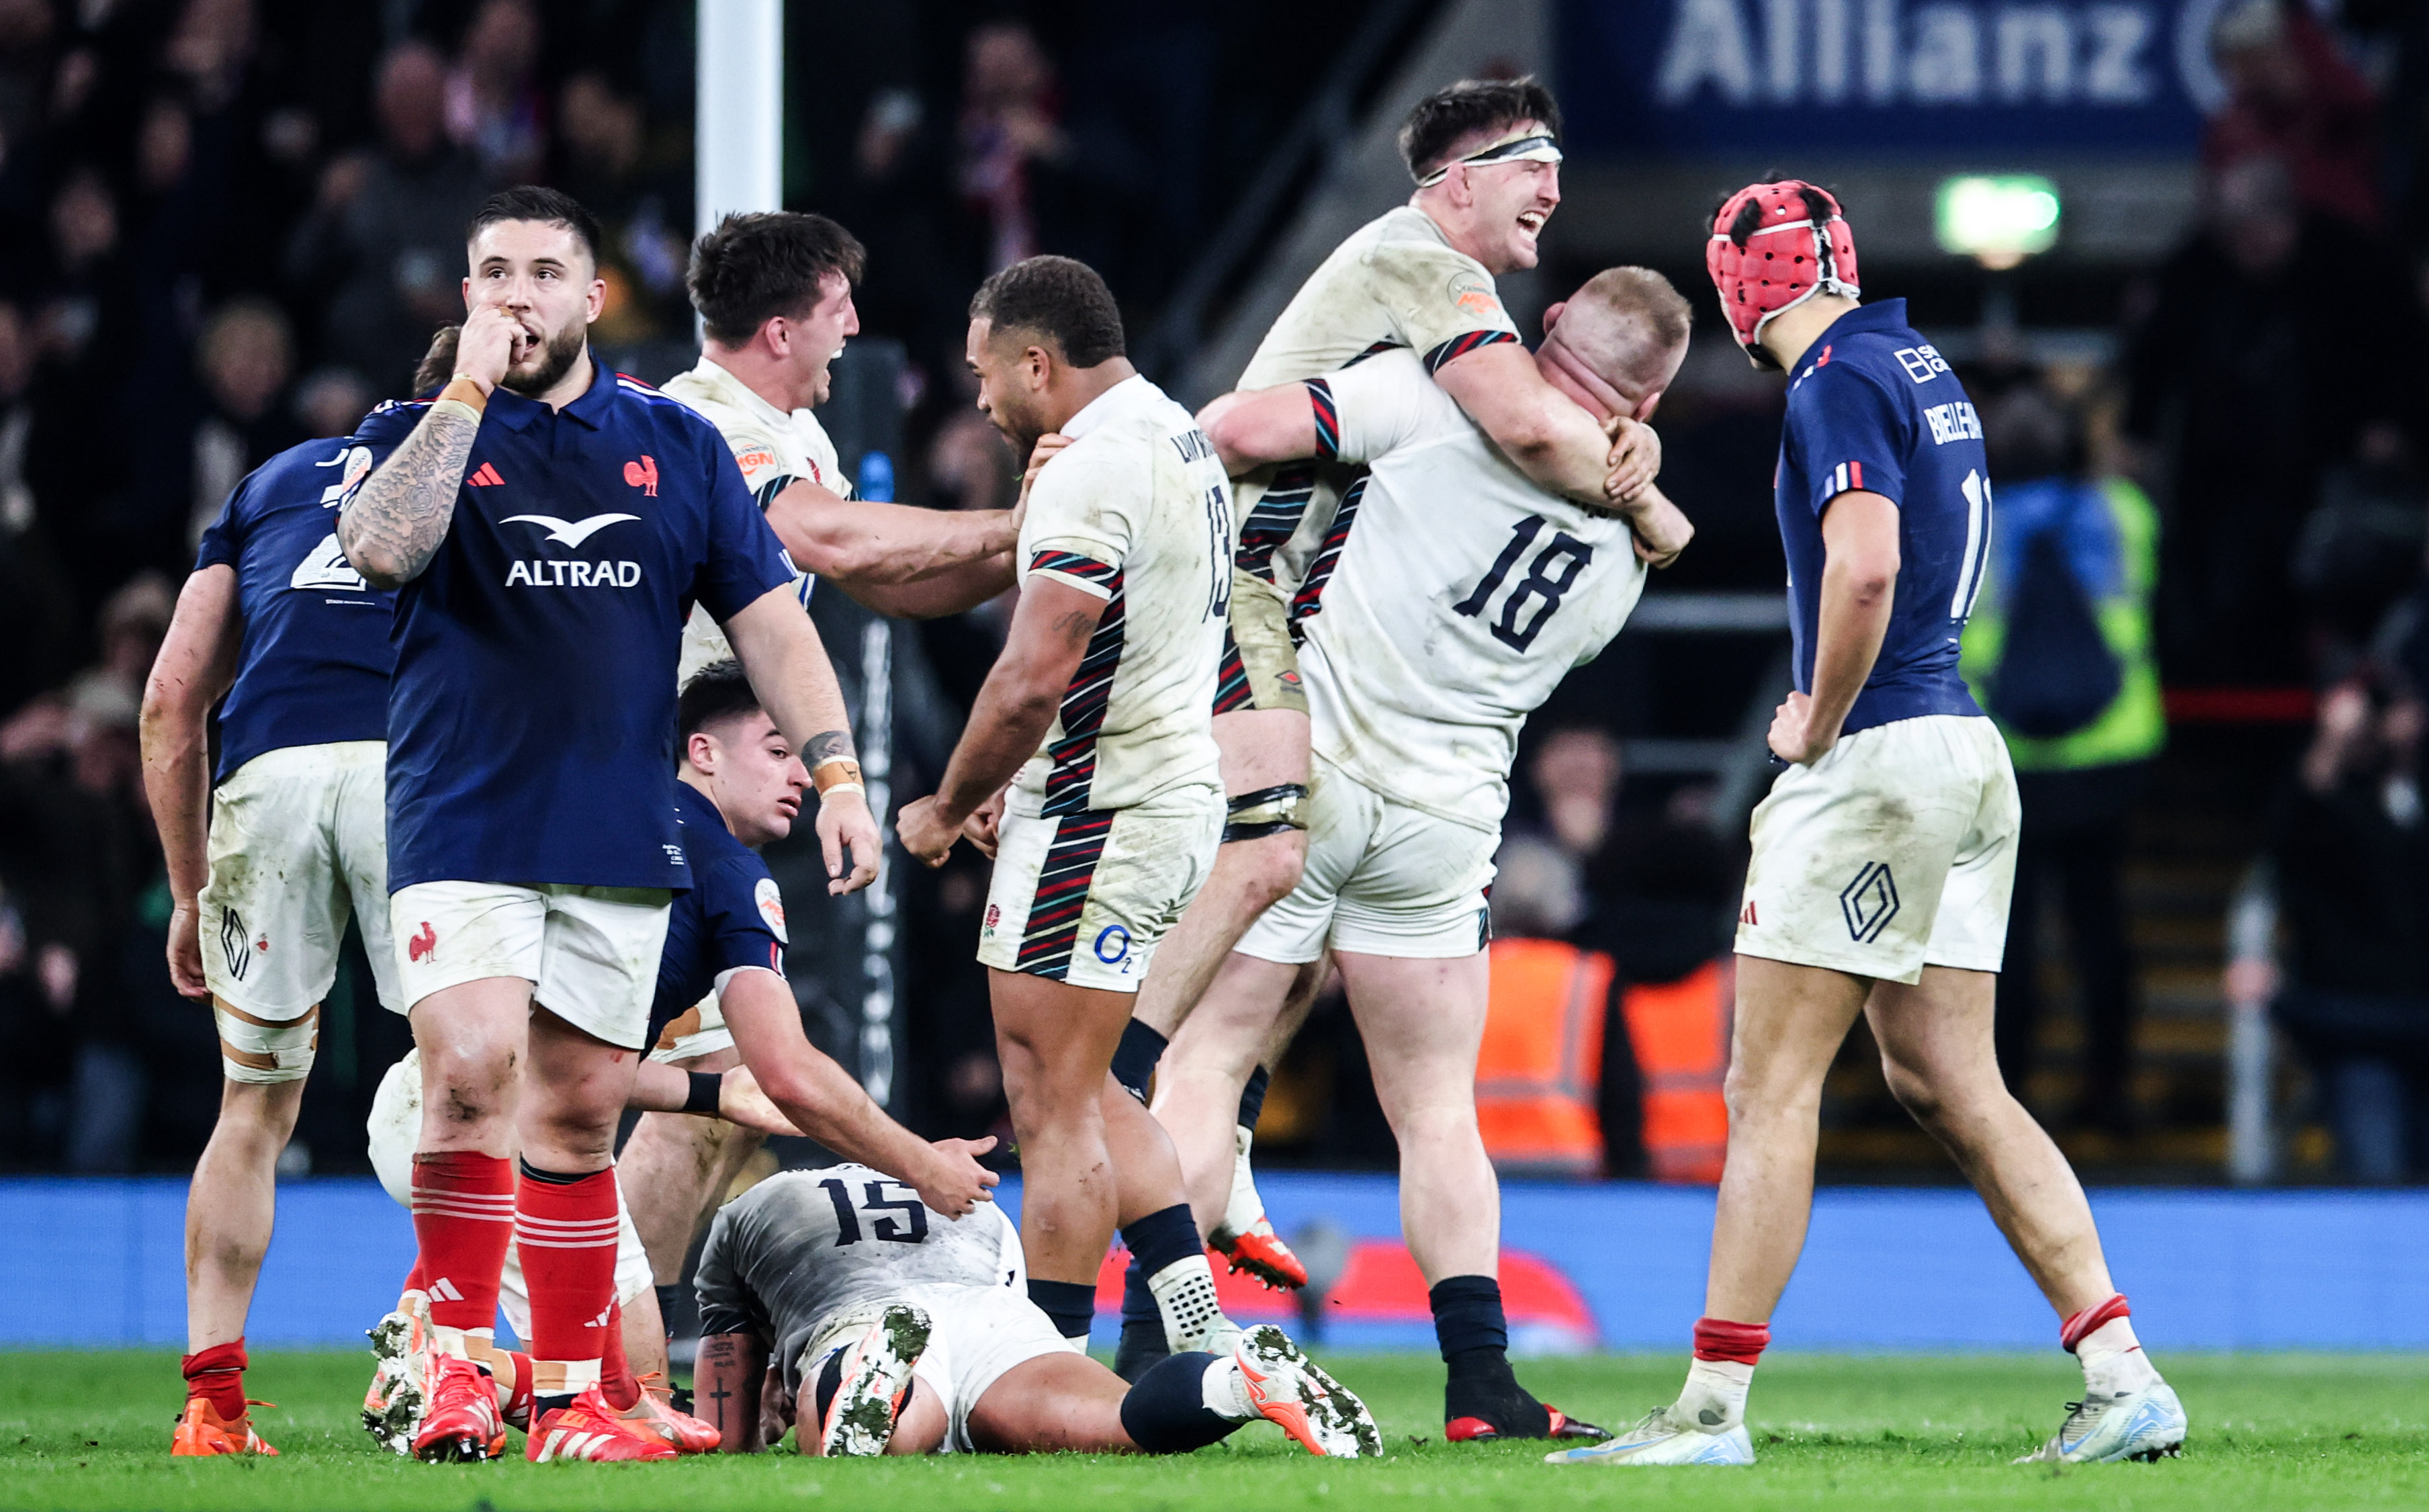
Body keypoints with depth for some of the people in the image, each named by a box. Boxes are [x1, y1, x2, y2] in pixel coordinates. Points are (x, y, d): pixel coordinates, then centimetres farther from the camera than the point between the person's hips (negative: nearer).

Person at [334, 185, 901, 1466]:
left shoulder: (678, 445, 11)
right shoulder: (423, 433, 4)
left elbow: (766, 619, 12)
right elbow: (382, 548, -18)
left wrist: (836, 773, 1)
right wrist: (468, 392, -15)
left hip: (622, 838, 3)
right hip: (461, 826, -3)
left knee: (580, 1113, 6)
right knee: (470, 1070, -20)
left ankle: (569, 1396, 12)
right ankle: (454, 1362, -11)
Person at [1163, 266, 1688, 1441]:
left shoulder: (1439, 397, -9)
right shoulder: (1626, 557, 8)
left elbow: (1251, 430, -14)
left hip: (1305, 766, -3)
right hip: (1445, 814, 3)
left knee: (1204, 1061, 1)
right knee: (1439, 1110, 12)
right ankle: (1479, 1380, 2)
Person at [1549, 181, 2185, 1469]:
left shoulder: (1839, 383, -12)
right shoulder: (1922, 370, 17)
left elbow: (1865, 566, -25)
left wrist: (1817, 725, -12)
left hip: (1877, 752, -9)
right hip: (1967, 752, 9)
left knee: (1772, 1085, -6)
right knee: (1949, 1085, 9)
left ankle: (1713, 1409, -6)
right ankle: (2123, 1381, 2)